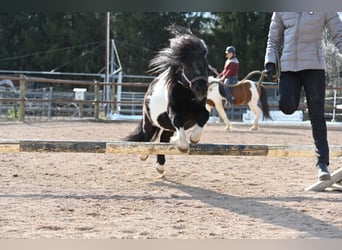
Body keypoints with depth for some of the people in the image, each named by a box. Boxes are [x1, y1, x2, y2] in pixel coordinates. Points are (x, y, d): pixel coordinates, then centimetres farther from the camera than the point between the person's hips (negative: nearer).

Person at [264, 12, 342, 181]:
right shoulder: (281, 10, 9)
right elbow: (273, 40, 16)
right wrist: (270, 63, 3)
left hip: (314, 66, -2)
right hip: (288, 65, 2)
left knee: (317, 115, -6)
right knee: (287, 106, -18)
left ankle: (322, 162, -4)